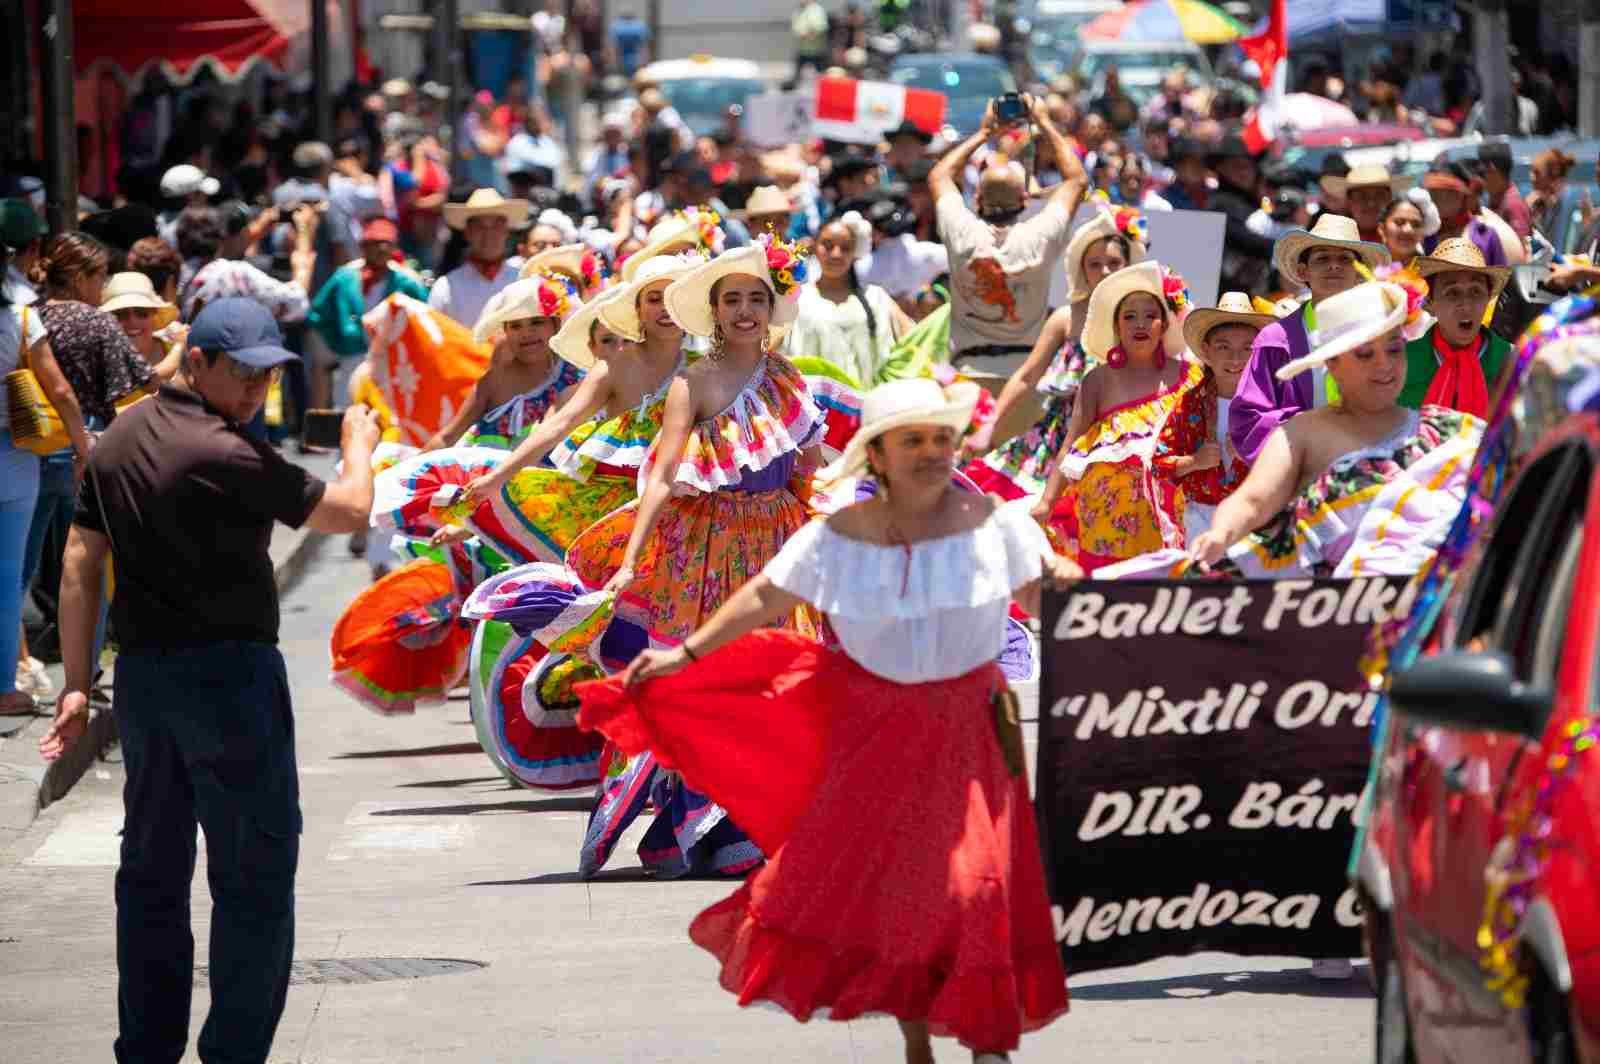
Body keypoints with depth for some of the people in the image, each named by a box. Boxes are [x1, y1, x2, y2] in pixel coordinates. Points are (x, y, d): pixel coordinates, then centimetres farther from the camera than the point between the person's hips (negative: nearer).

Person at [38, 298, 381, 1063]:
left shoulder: (119, 442, 7)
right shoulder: (226, 455, -17)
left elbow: (81, 564, 7)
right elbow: (349, 513, -10)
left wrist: (77, 684, 10)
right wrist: (359, 445, 10)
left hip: (141, 675, 8)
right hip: (228, 676, -8)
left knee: (151, 871, 14)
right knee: (254, 875, 0)